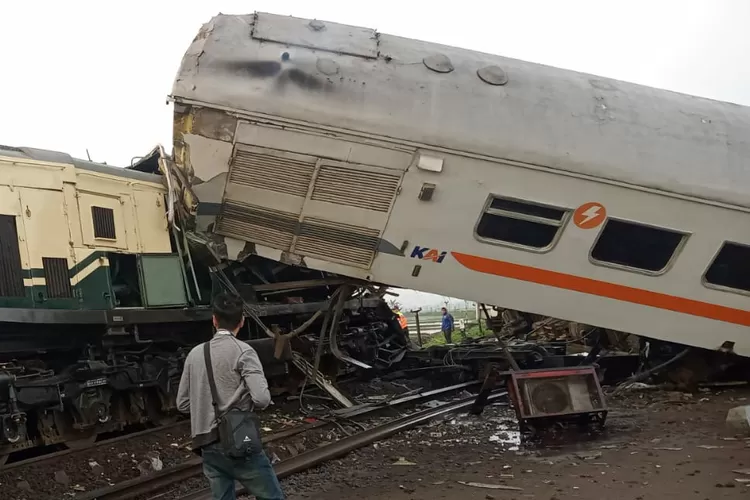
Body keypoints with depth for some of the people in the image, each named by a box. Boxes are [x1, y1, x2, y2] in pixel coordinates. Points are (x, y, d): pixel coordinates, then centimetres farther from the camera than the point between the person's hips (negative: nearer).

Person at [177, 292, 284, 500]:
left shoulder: (195, 353, 8)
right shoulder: (242, 351, -9)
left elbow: (182, 404, 13)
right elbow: (262, 398, -18)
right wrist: (246, 403, 3)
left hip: (207, 447, 6)